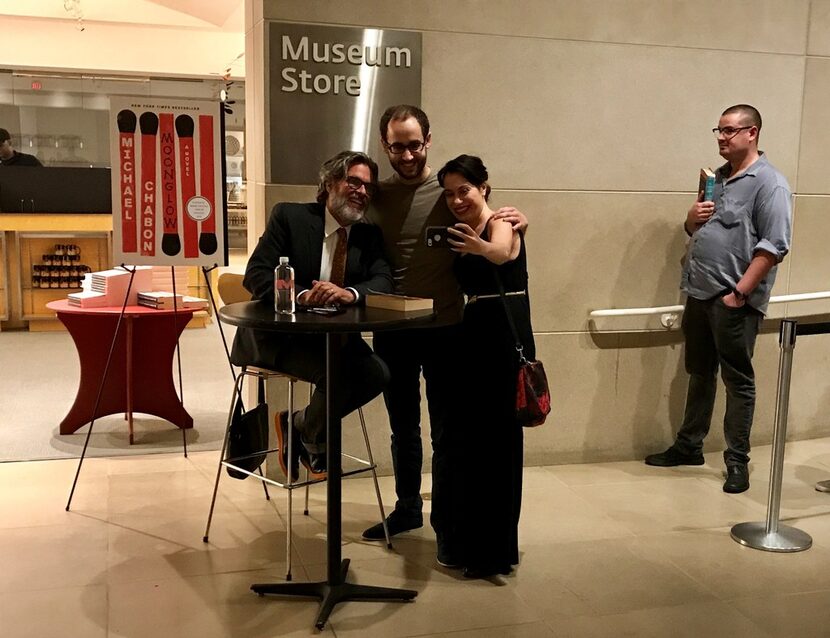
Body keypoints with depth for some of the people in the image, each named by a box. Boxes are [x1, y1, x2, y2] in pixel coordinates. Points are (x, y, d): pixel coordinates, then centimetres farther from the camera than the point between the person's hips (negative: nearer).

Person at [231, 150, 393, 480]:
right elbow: (255, 274, -12)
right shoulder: (289, 216, -4)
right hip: (279, 335, -5)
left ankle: (301, 425, 5)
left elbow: (383, 281, -7)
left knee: (377, 373, -21)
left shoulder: (369, 235, 9)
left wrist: (350, 293, -31)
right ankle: (312, 438, 5)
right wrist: (302, 295, -30)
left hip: (335, 337, 5)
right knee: (337, 374, -29)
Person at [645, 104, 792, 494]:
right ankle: (689, 446, 27)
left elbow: (774, 246, -17)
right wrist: (691, 219, 1)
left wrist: (740, 292, -20)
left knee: (738, 381, 2)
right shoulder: (716, 178, 16)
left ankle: (737, 461, 11)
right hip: (699, 294, 8)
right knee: (700, 374, 16)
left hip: (734, 301, -7)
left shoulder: (769, 183, -9)